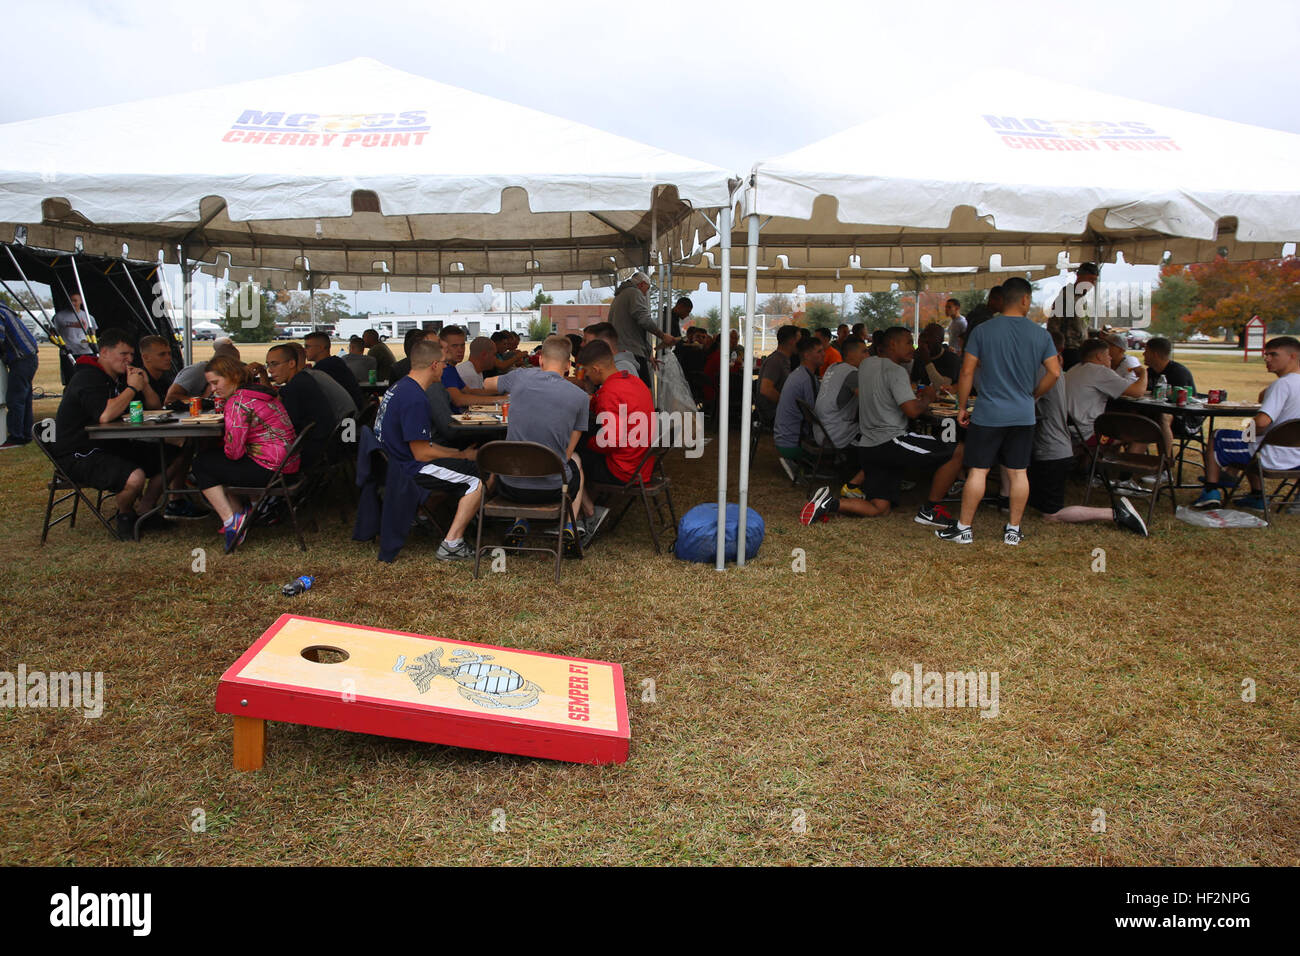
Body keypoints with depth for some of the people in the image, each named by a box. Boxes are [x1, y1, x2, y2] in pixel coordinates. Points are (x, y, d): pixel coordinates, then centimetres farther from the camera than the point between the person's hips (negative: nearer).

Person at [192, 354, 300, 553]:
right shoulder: (256, 389, 13)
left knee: (202, 464, 5)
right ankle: (239, 514, 13)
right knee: (210, 455, 23)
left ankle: (231, 520, -2)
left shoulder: (238, 402, -17)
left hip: (270, 469, -10)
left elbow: (234, 451, -17)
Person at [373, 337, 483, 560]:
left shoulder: (400, 386, 9)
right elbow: (422, 453, -23)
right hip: (409, 470, -10)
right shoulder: (416, 399, -24)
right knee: (479, 479, -9)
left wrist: (459, 452, 12)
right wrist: (463, 455, -9)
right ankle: (451, 545, -8)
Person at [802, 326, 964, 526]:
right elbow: (912, 410, -19)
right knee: (957, 451, -3)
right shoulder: (895, 370, -10)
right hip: (890, 441, -9)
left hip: (867, 446, 9)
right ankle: (929, 510, 1)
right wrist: (927, 397, 2)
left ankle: (830, 502, -9)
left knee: (879, 509, 11)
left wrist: (914, 395, 22)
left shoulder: (866, 364, 16)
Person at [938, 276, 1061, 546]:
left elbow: (967, 373, -6)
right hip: (1023, 417, 2)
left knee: (977, 471, 3)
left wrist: (962, 407, 3)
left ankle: (963, 528, 8)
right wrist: (1031, 396, 15)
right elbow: (1054, 373, 0)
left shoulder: (982, 331, -6)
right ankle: (1013, 529, 16)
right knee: (1019, 473, 9)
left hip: (988, 415, -2)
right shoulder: (1041, 334, 1)